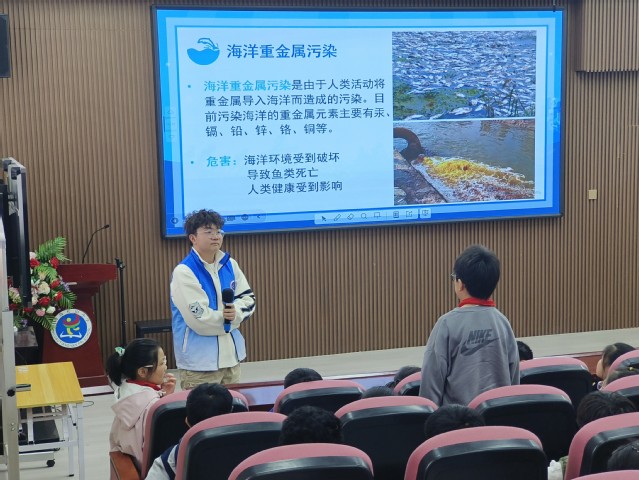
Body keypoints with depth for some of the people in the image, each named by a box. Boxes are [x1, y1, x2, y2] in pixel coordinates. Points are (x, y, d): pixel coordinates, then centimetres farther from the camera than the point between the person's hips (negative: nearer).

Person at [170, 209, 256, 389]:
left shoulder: (229, 264, 7)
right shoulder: (184, 272, -16)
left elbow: (248, 298, 7)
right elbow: (200, 318, -21)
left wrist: (235, 312, -15)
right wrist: (228, 318, -5)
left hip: (230, 354, 7)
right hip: (199, 361, -7)